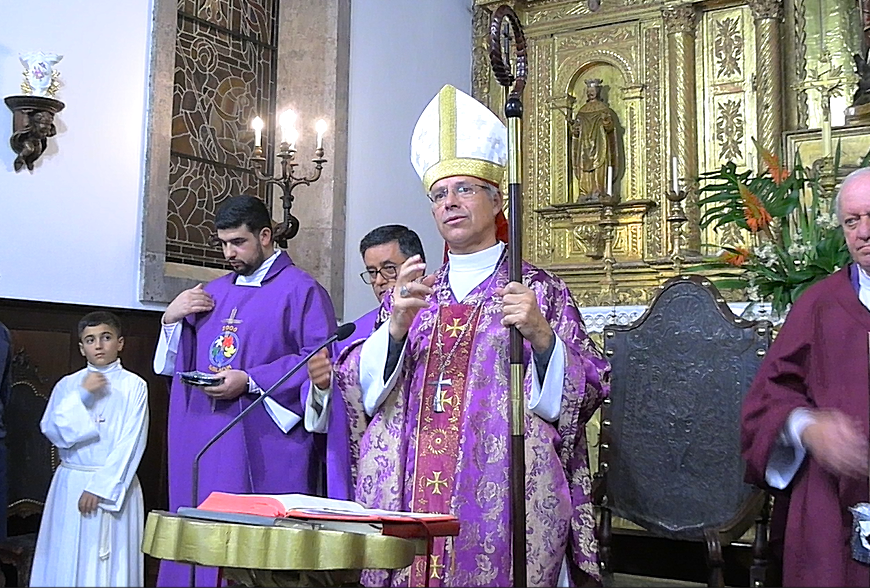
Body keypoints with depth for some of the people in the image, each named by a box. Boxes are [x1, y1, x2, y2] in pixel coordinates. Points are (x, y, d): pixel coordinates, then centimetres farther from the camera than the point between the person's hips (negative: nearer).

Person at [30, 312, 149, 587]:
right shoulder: (67, 385, 7)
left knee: (112, 559, 1)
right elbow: (53, 431, -4)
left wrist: (100, 487, -13)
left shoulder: (134, 386, -2)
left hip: (116, 484, -2)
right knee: (69, 558, 4)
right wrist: (81, 396, -14)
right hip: (71, 483, 2)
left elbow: (131, 442, -8)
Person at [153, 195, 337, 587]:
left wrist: (250, 381, -18)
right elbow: (180, 361, 22)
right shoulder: (214, 291, 18)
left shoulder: (302, 290, -3)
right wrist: (172, 319, 3)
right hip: (203, 442, 7)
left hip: (265, 451, -6)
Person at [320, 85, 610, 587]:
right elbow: (359, 388, 4)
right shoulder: (409, 292, 13)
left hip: (503, 502, -3)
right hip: (408, 501, 3)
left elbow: (582, 393, -3)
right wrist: (397, 326, -13)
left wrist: (541, 334, -20)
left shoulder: (537, 289, 3)